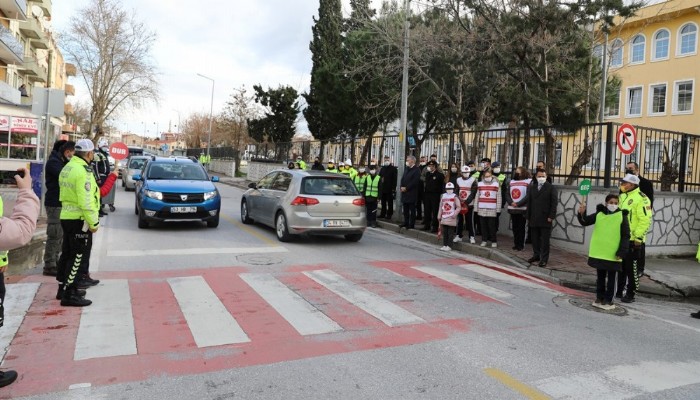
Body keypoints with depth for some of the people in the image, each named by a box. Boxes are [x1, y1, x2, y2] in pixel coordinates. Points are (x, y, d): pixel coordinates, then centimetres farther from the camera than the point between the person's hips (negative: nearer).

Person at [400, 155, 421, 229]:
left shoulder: (416, 170, -10)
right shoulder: (406, 169, 15)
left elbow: (415, 182, -16)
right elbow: (403, 178, 17)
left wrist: (406, 188, -15)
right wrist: (402, 187, 0)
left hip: (412, 193, -7)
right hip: (405, 193, 7)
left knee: (412, 209, -1)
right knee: (405, 209, 12)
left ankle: (412, 224, 4)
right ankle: (406, 222, 20)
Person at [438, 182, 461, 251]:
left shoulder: (455, 197, -4)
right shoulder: (443, 196, 11)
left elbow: (459, 207, -6)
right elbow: (441, 207, 16)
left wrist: (455, 214, -17)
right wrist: (439, 216, 14)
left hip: (451, 218, -5)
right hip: (444, 217, 5)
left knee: (450, 233, -1)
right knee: (444, 233, 9)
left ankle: (449, 246, 5)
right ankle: (444, 245, 17)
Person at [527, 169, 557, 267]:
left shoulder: (551, 188, 0)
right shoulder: (532, 188, 13)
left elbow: (554, 203, -4)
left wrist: (551, 216, -12)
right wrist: (528, 217, 10)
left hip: (545, 219, -4)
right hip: (534, 219, 4)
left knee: (545, 240, 0)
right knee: (535, 239, 10)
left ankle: (544, 259, 5)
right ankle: (536, 255, 21)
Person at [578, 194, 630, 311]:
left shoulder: (622, 216, -6)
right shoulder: (599, 214, 2)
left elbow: (626, 236, -7)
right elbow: (585, 222, 2)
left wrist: (622, 252, -12)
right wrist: (581, 214, -19)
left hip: (613, 254, -3)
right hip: (599, 252, 3)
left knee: (611, 278, 8)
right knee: (600, 276, 15)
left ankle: (608, 300, 16)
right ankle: (599, 298, 25)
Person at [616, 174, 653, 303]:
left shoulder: (641, 198, -13)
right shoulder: (622, 197, 14)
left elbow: (645, 220, -18)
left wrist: (638, 237, -18)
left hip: (632, 240, -8)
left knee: (631, 268, 0)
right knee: (620, 266, 15)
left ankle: (630, 294, 9)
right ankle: (619, 291, 25)